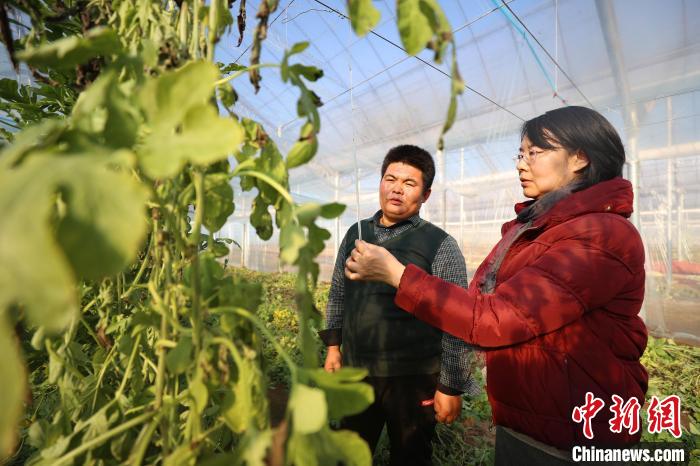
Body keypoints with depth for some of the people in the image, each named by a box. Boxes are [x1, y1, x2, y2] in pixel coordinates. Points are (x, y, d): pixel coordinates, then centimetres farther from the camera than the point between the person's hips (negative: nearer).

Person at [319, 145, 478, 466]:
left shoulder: (441, 245, -12)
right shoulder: (355, 234, 2)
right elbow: (338, 294, 11)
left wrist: (452, 386, -10)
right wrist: (333, 346, 10)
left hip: (413, 379, -3)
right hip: (354, 371, 4)